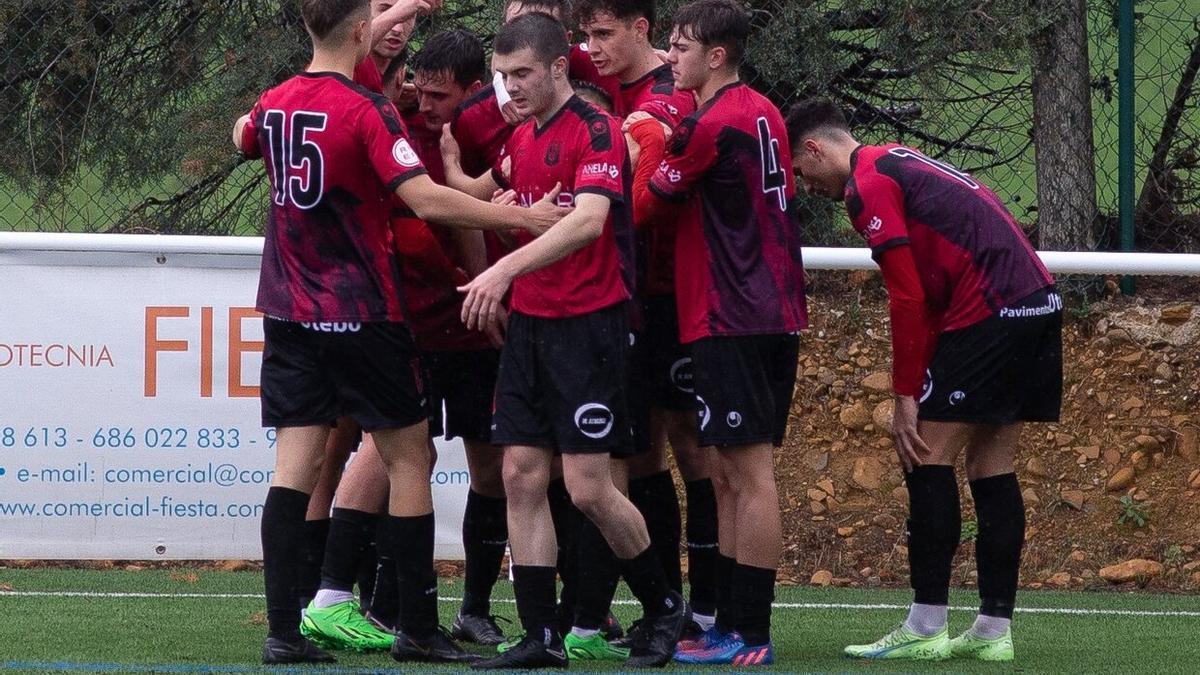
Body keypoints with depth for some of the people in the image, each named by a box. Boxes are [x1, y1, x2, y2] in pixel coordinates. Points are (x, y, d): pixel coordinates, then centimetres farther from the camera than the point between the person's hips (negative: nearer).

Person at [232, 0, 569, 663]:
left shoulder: (273, 105, 5)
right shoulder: (367, 111, -15)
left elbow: (244, 138, 30)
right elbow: (426, 198, -24)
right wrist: (520, 217, -18)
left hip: (290, 312, 6)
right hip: (363, 314, -6)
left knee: (294, 465, 1)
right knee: (408, 458, 6)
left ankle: (282, 630, -6)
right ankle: (418, 628, 8)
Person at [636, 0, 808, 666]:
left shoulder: (712, 125, -14)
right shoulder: (763, 114, 12)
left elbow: (647, 203, -5)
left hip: (730, 321, -9)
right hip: (773, 314, 9)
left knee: (749, 472, -8)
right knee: (730, 476, 13)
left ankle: (750, 635, -8)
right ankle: (730, 622, 16)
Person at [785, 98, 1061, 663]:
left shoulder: (867, 187, -5)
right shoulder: (901, 163, 24)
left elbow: (907, 300, -11)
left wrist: (906, 398, -6)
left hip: (989, 312, -9)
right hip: (1040, 301, 9)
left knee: (928, 459, -3)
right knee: (990, 464, 11)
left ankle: (925, 629, -4)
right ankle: (994, 631, 11)